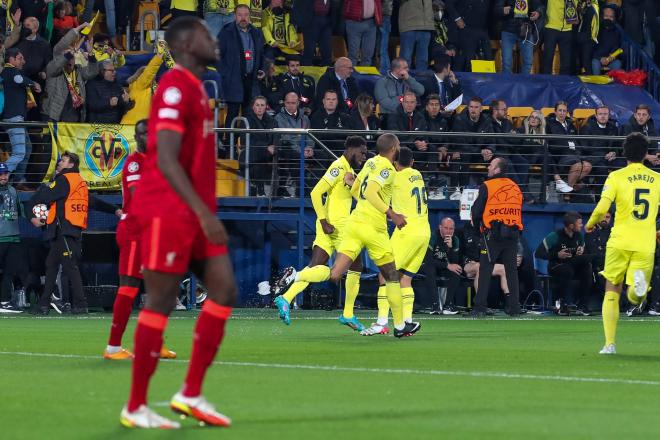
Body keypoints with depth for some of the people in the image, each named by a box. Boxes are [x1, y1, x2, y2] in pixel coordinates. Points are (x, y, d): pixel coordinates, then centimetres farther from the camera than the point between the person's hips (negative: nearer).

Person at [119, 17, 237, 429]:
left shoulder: (194, 88, 16)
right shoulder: (176, 88, -14)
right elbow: (165, 160, -22)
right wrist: (205, 212, -27)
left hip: (195, 214, 9)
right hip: (167, 213, -9)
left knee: (224, 291, 3)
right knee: (161, 302, -5)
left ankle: (191, 394, 8)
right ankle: (136, 407, 2)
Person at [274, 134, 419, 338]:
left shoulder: (370, 163, 14)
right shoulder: (388, 169, -10)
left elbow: (354, 190, 24)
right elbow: (371, 192, -23)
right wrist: (392, 214, -22)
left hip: (355, 221, 7)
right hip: (373, 228, -7)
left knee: (334, 274, -1)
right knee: (391, 276, 10)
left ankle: (295, 275, -25)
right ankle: (400, 326, 18)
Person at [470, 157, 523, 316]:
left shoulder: (487, 186, -4)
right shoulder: (516, 188, 13)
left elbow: (477, 210, -4)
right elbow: (519, 212, 16)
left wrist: (477, 225, 14)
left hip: (493, 233, -4)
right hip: (513, 233, 5)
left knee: (485, 269, -1)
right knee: (511, 270, 8)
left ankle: (480, 306, -7)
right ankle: (514, 306, 6)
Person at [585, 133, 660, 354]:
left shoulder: (617, 177, -2)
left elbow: (602, 208, -13)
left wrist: (590, 224, 8)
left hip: (620, 242, -1)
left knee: (612, 292, 12)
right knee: (635, 298, 9)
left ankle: (610, 343, 2)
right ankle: (640, 283, -30)